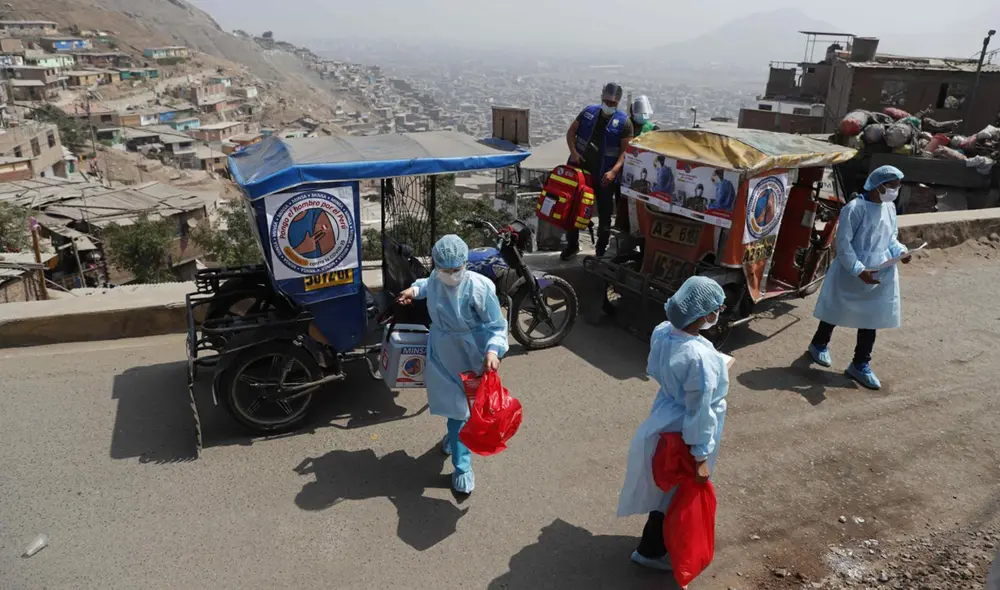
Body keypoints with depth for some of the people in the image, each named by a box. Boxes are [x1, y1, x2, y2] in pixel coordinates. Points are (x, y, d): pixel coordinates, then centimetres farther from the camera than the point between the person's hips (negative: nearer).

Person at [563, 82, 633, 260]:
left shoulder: (624, 122, -5)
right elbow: (571, 132, 10)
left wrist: (614, 171, -22)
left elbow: (626, 150, -9)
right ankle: (572, 244, 25)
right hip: (580, 169, 3)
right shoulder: (589, 112, 5)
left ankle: (602, 249, 20)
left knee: (605, 213, 6)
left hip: (604, 175, -2)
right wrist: (573, 151, -7)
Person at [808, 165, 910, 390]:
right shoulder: (855, 209, -19)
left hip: (881, 274, 6)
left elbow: (891, 237, 16)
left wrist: (900, 251, -4)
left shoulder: (890, 208, 4)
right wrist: (859, 270, -24)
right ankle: (819, 344, 40)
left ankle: (861, 365, 22)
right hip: (850, 273, -6)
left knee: (871, 318, 10)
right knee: (836, 311, 13)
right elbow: (842, 243, -19)